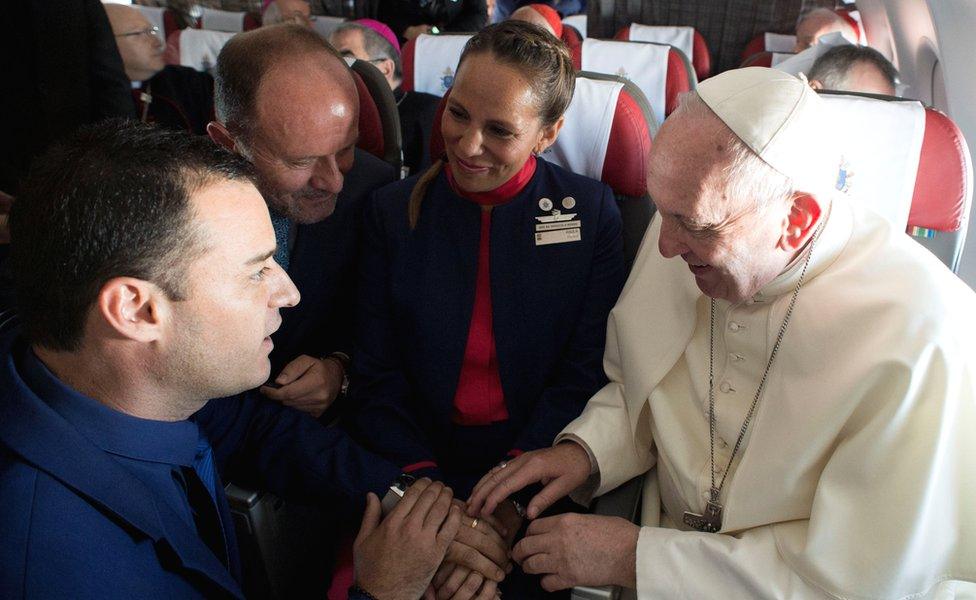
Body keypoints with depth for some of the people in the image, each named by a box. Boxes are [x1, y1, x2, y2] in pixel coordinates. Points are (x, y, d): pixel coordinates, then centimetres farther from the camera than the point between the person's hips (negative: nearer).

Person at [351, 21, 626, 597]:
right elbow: (378, 375, 0)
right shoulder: (394, 211, 1)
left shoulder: (592, 213, -2)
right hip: (419, 465, 1)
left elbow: (584, 375, -4)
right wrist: (423, 484, -14)